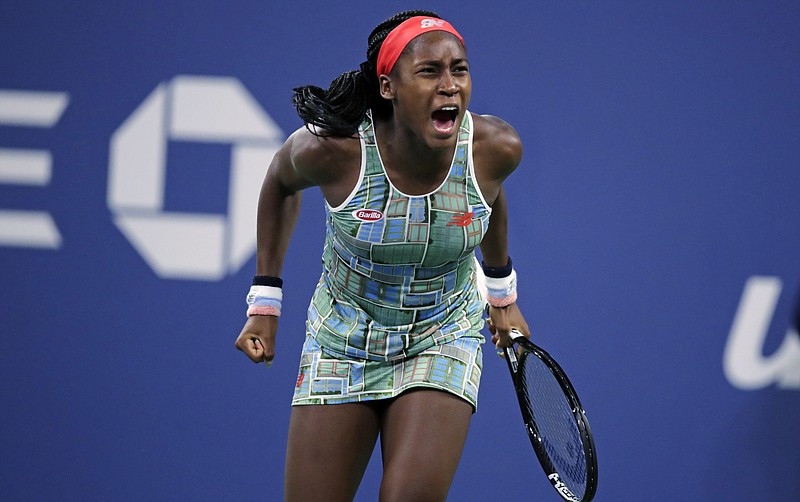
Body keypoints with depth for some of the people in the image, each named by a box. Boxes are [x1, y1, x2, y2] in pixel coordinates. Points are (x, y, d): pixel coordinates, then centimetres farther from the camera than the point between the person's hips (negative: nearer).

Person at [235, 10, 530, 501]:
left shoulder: (495, 147, -20)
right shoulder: (333, 149, -24)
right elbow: (280, 182, 1)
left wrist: (501, 291, 18)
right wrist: (265, 303, 2)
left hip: (443, 339, 0)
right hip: (342, 341, 0)